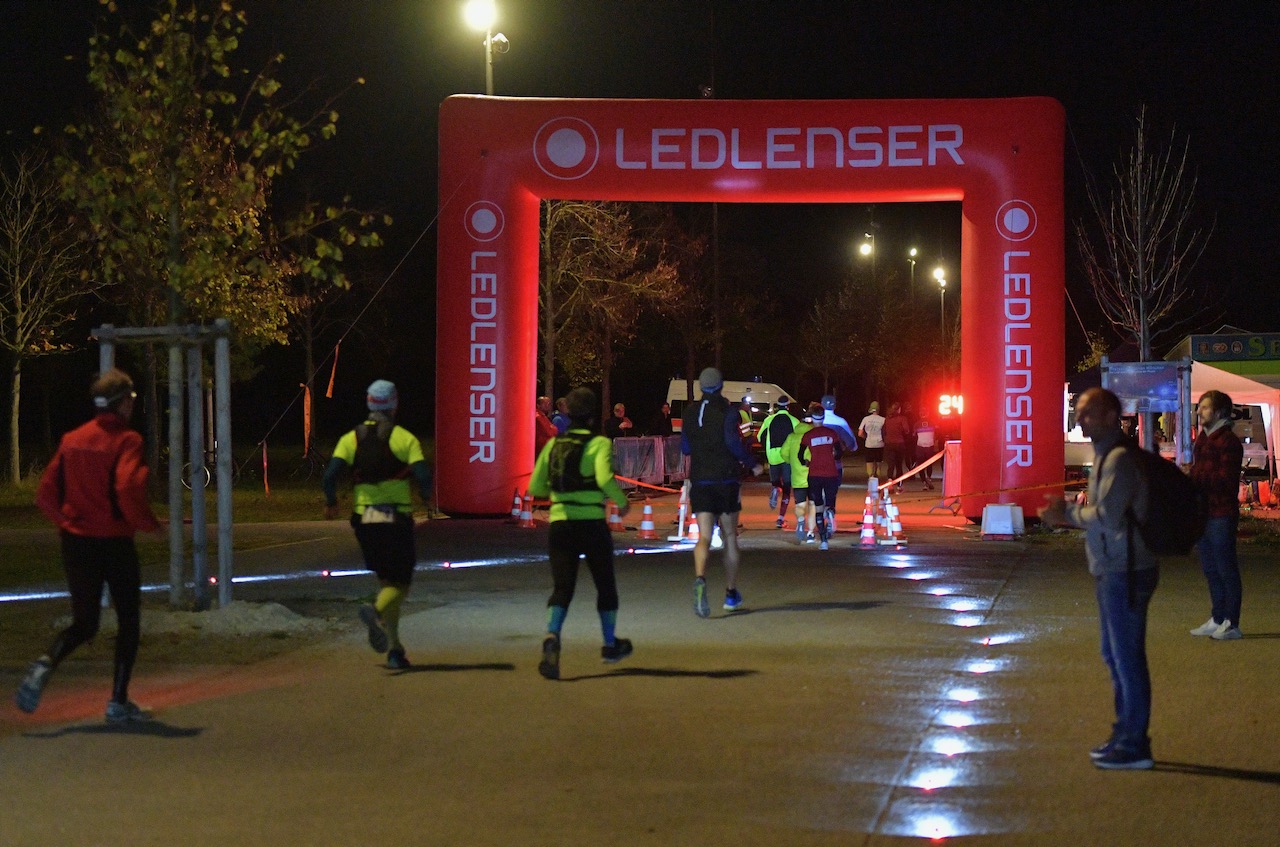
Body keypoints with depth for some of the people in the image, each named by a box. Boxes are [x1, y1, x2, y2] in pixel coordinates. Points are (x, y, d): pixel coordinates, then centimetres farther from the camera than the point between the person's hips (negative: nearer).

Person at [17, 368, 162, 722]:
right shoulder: (126, 440, -10)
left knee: (84, 624, 14)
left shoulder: (72, 439, 7)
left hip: (76, 542, 5)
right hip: (115, 543, -5)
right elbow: (128, 490, -24)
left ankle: (45, 664, -17)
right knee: (129, 622, 12)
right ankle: (119, 702, 9)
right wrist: (148, 523, -9)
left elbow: (45, 494, 6)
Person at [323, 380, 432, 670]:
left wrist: (331, 503, 9)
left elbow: (330, 475, -8)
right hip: (397, 519, -4)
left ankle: (394, 649, 13)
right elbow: (423, 476, -14)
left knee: (386, 581, 18)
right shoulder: (405, 438, -4)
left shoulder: (351, 438, 3)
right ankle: (375, 612, -30)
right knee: (400, 583, 3)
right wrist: (426, 495, 7)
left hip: (364, 519, 4)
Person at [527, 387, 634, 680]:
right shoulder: (600, 444, -5)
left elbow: (535, 487, 7)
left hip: (559, 523, 3)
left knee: (562, 589, -2)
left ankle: (552, 637, -29)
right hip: (592, 523, -3)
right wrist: (622, 502, -6)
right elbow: (605, 478, -22)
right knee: (606, 586, 18)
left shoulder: (553, 444, 8)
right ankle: (610, 644, 31)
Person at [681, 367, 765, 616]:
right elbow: (733, 441, -18)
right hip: (725, 480, -2)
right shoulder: (726, 411, -7)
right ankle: (731, 594, 19)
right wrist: (753, 464, -6)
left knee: (703, 537, -4)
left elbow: (685, 448, 15)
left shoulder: (690, 412, 7)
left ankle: (700, 578, -34)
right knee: (729, 537, 12)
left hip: (699, 481, 2)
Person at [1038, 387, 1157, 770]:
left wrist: (1068, 514, -8)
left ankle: (1133, 745, 1)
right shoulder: (1107, 454, 15)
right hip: (1113, 571, 11)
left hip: (1125, 573, -11)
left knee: (1127, 656, -5)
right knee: (1115, 655, 17)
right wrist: (1068, 512, 4)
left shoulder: (1119, 458, -17)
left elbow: (1106, 517, -23)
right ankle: (1126, 735, 27)